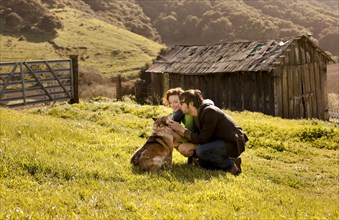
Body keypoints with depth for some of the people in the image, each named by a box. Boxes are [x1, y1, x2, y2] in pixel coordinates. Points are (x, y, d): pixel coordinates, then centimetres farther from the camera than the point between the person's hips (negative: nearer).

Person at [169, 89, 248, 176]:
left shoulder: (209, 112, -22)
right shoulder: (197, 115, 7)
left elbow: (203, 140, -22)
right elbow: (198, 137, 8)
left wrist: (182, 130, -17)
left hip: (233, 143, -10)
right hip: (221, 142, 10)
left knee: (201, 151, -28)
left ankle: (231, 164, -11)